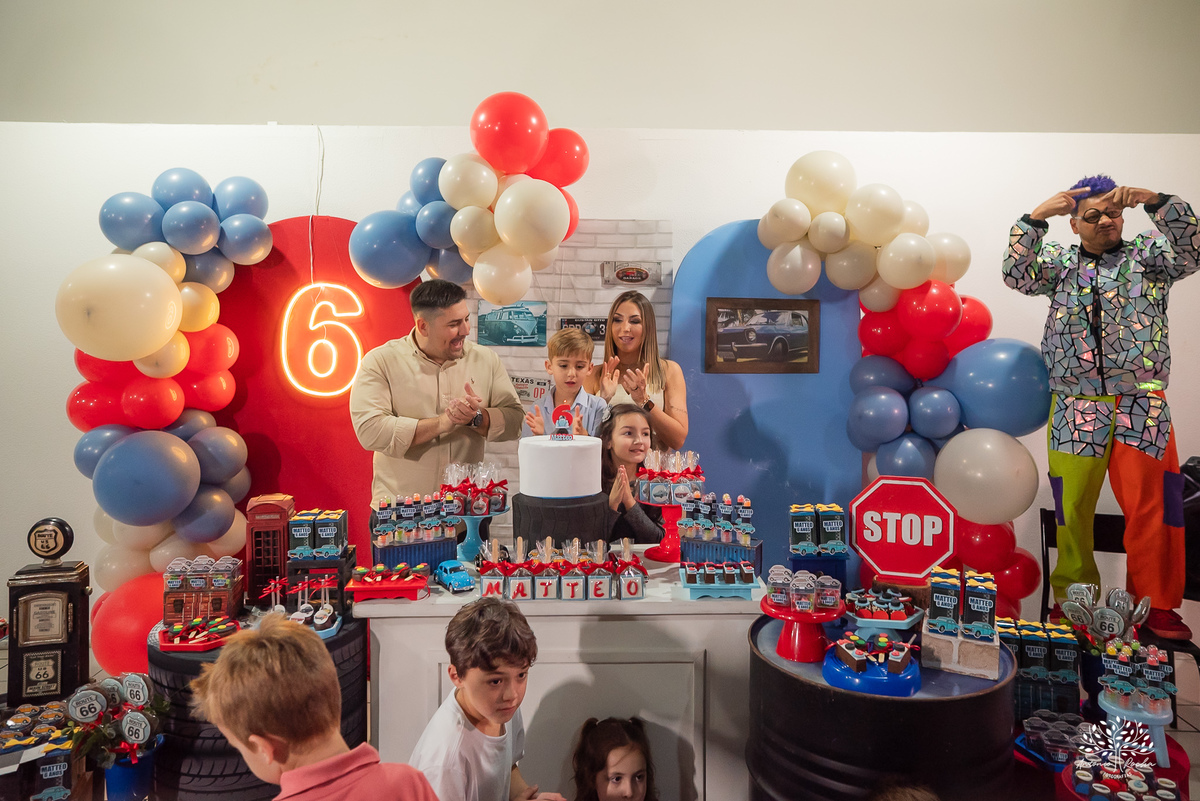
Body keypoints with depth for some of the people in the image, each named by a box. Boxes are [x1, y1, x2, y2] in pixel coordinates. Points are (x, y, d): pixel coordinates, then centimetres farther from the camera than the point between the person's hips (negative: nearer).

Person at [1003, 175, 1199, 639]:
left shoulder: (1147, 254, 11)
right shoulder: (1061, 262, 12)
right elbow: (1017, 275, -4)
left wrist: (1154, 200, -17)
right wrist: (1037, 217, -9)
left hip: (1142, 409, 0)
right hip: (1074, 410, 0)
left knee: (1153, 509, 1)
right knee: (1071, 509, 5)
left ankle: (1157, 606, 16)